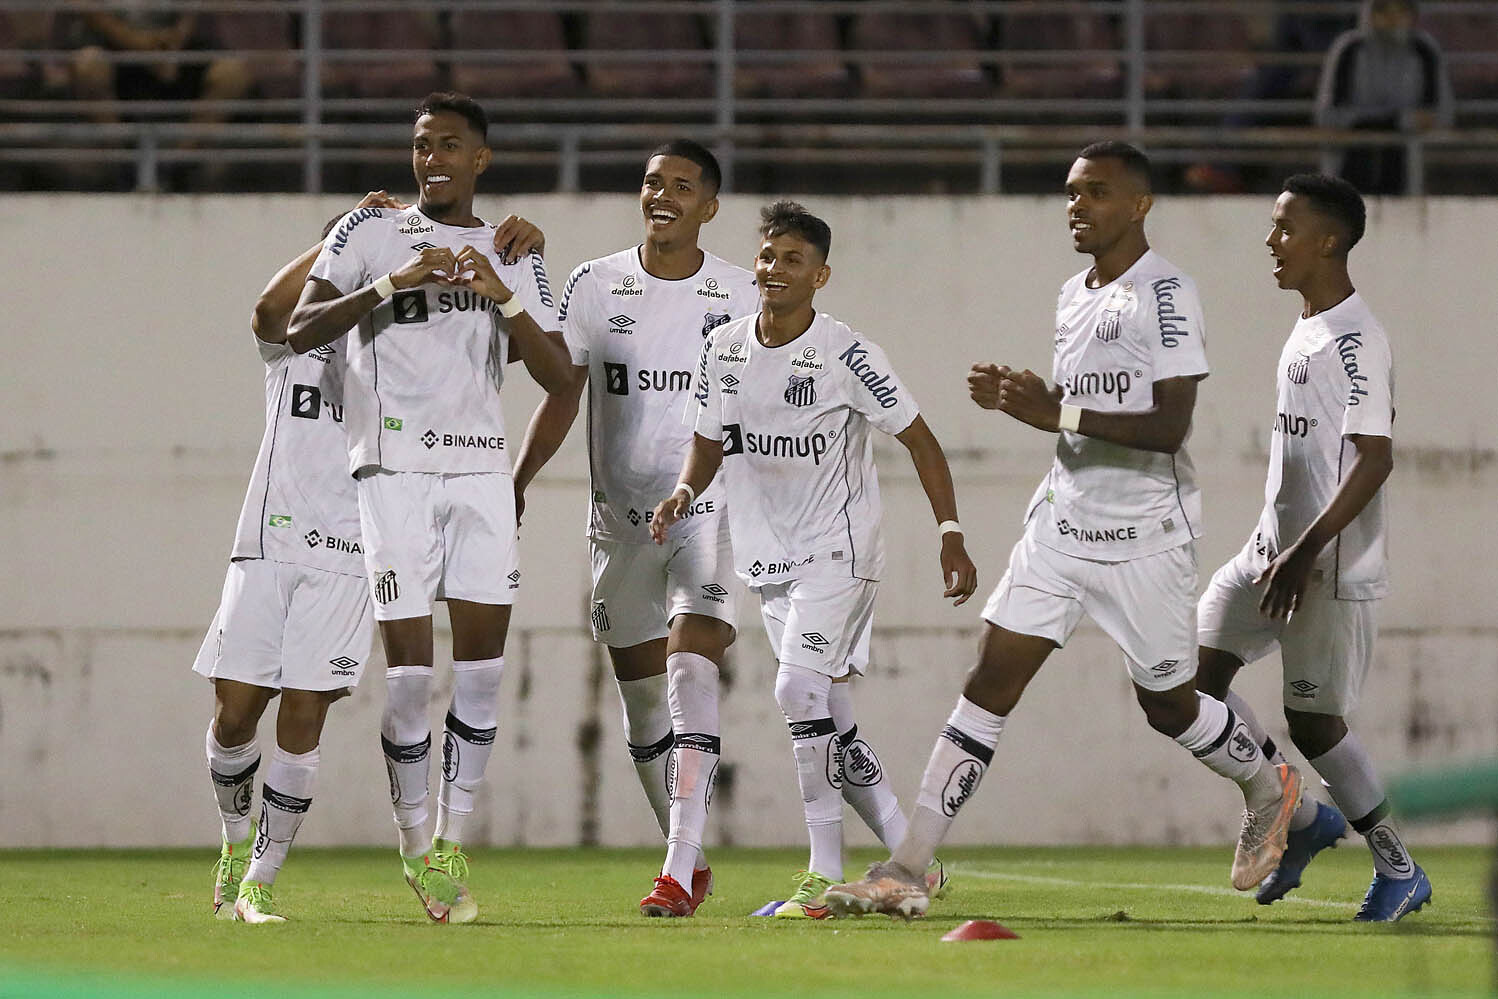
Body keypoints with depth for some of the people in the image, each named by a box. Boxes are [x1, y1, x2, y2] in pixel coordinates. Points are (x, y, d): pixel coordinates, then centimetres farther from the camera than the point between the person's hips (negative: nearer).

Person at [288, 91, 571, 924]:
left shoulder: (515, 257, 13)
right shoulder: (373, 233, 4)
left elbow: (559, 377, 4)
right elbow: (302, 327, -8)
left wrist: (504, 299, -10)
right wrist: (394, 282, -18)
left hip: (481, 470, 3)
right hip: (395, 471, -3)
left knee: (485, 660, -4)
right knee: (409, 668, -7)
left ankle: (454, 841, 6)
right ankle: (417, 846, 6)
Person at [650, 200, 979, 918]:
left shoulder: (846, 355, -15)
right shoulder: (724, 350, 1)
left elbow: (919, 441, -8)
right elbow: (710, 444, 14)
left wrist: (951, 537, -13)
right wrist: (684, 494, -8)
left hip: (839, 550, -6)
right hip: (767, 555, 6)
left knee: (798, 689, -20)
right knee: (824, 710, 8)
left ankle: (825, 875, -15)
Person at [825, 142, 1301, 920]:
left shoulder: (1167, 294, -14)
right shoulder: (1074, 295, 12)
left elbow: (1169, 426, -21)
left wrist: (1059, 413, -27)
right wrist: (1018, 397, 4)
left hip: (1146, 535, -6)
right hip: (1062, 524, 6)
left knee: (1167, 705, 8)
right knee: (991, 680, -5)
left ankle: (1267, 790, 40)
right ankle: (907, 871, -10)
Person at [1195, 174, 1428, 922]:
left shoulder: (1356, 339, -17)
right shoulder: (1306, 332, 13)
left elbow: (1375, 457, -23)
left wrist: (1307, 551, -26)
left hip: (1333, 566, -9)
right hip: (1271, 550, 9)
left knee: (1313, 720, -4)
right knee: (1193, 676, 2)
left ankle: (1399, 869, 13)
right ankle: (1303, 819, 13)